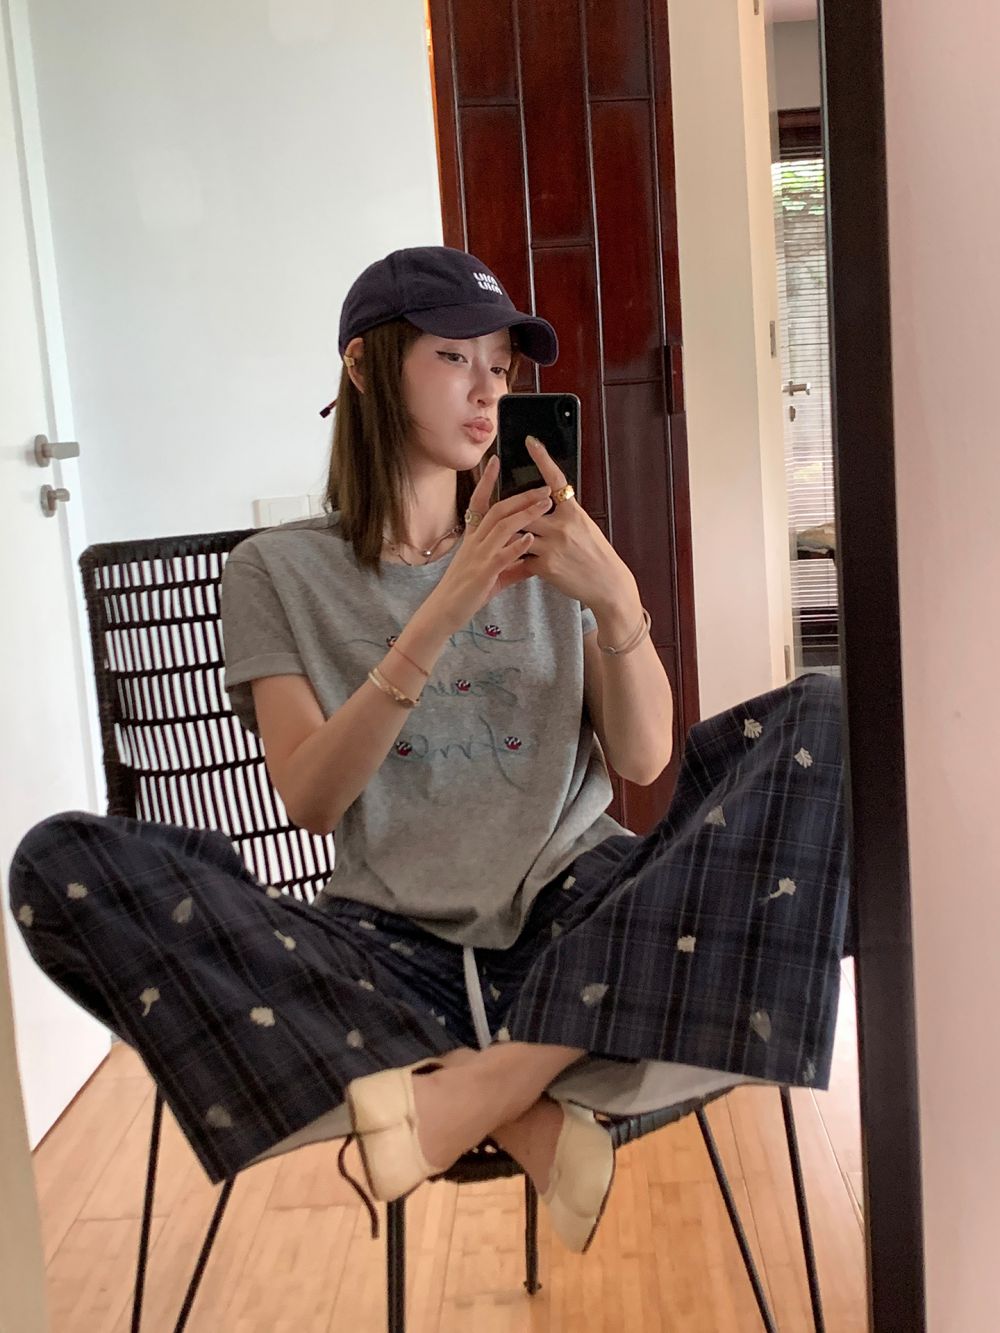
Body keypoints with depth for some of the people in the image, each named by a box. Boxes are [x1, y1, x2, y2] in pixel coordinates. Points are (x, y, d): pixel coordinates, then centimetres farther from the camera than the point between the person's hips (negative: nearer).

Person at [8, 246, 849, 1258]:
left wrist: (618, 601, -15)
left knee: (815, 719, -21)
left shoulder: (542, 550, 14)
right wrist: (440, 617, -19)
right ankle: (523, 1116, -27)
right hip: (397, 942, -1)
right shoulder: (281, 570, 8)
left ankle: (488, 1080, -26)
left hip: (580, 912, 2)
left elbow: (642, 759, 4)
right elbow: (310, 800, -7)